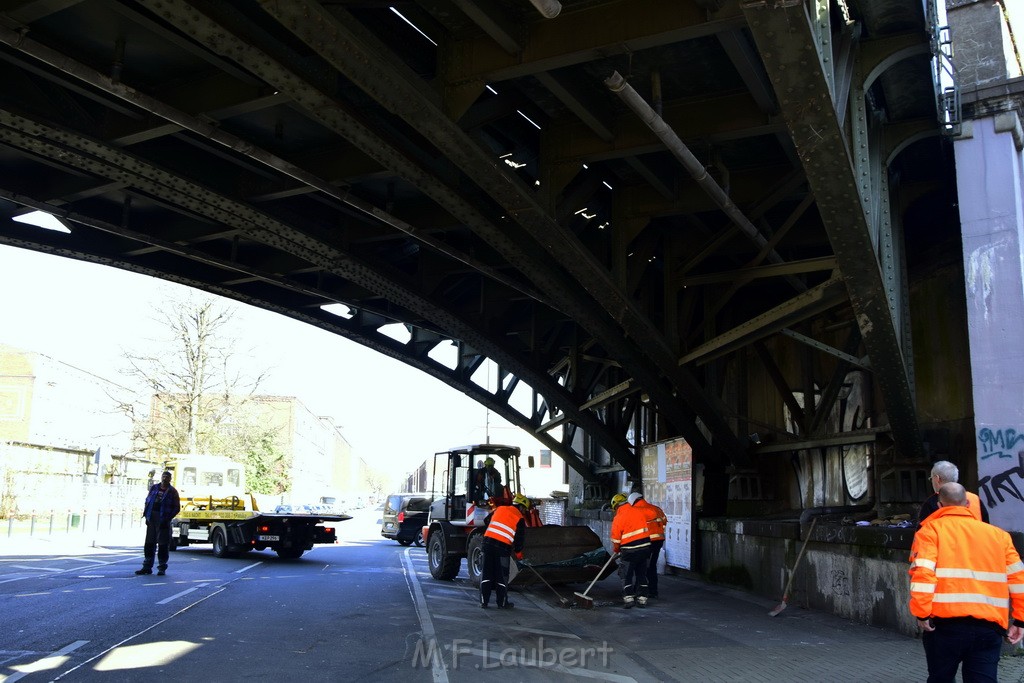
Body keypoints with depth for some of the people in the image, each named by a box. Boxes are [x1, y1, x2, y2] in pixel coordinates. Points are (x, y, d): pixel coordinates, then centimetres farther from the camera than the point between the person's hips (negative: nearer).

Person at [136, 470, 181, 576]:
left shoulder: (172, 491, 0)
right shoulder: (154, 488, 12)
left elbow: (176, 508, -2)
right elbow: (147, 501, 15)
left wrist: (167, 519, -11)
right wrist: (146, 515, 3)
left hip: (163, 520, -4)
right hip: (151, 519, 4)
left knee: (163, 544, -1)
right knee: (149, 543, 8)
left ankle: (162, 568, 5)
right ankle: (147, 567, 16)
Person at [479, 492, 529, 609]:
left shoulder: (499, 509, 14)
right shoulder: (520, 519, 1)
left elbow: (486, 521, 25)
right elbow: (520, 538, 2)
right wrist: (519, 553, 18)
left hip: (488, 541, 4)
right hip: (503, 547, -4)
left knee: (487, 573, 12)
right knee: (502, 576, 8)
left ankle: (484, 601, 15)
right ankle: (502, 603, 16)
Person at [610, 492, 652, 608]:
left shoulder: (618, 518, -11)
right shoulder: (639, 511, 4)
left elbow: (616, 539, -5)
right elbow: (646, 529, 12)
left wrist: (616, 550, 13)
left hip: (630, 551, -5)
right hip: (645, 548, 5)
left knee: (626, 575, 7)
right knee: (642, 574, 15)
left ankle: (628, 598, 0)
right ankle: (642, 599, 17)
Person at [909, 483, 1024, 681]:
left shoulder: (931, 529, 2)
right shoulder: (998, 534, 15)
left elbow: (922, 572, -11)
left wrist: (921, 614, -7)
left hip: (946, 622, -3)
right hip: (989, 625, 3)